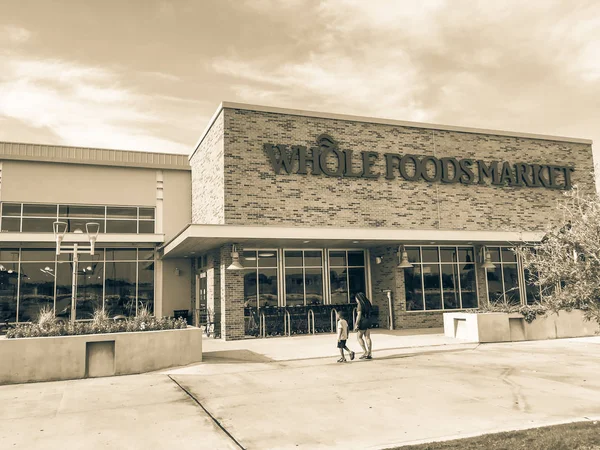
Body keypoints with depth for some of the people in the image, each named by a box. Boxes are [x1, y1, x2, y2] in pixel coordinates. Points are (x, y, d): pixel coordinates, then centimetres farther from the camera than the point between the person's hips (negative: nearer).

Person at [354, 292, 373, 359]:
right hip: (368, 322, 8)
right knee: (367, 337, 6)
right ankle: (369, 354, 3)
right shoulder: (367, 304, 12)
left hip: (362, 322, -8)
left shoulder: (360, 304, -11)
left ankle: (365, 352, -3)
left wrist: (356, 324, -16)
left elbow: (359, 315, -17)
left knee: (359, 337, 4)